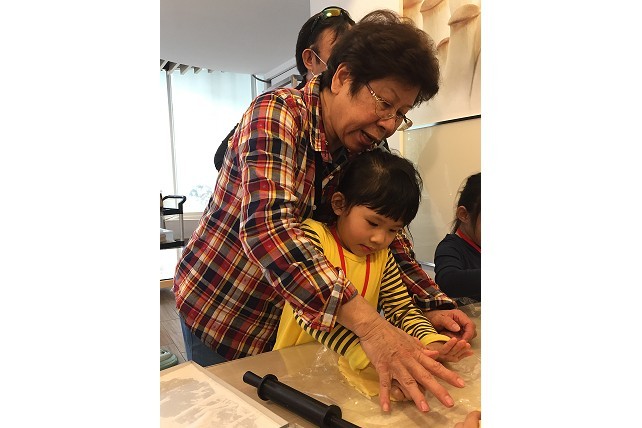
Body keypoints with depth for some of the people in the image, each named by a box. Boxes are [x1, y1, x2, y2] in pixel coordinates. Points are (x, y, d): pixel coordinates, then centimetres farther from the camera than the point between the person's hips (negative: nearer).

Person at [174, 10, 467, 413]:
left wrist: (437, 304, -13)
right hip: (218, 309, -5)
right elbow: (267, 227, -39)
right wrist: (369, 324, -47)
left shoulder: (364, 150, -3)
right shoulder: (277, 113, -24)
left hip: (282, 319, 5)